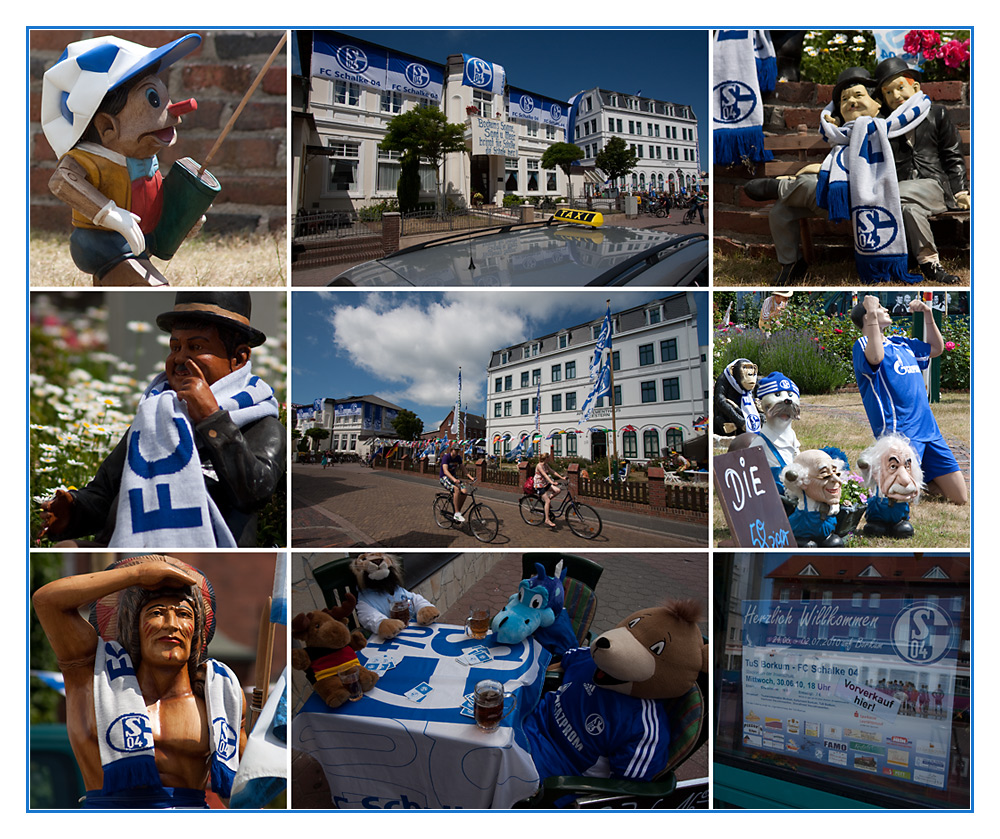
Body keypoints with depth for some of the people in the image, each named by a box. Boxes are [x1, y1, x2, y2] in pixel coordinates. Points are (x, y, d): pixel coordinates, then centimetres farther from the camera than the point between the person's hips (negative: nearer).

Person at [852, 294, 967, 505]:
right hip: (899, 433, -8)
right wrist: (873, 315, -24)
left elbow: (936, 349, 33)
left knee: (960, 498, 5)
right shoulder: (863, 344, -4)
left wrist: (928, 314, 22)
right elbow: (876, 358, -27)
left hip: (929, 430, 8)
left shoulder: (901, 343, 20)